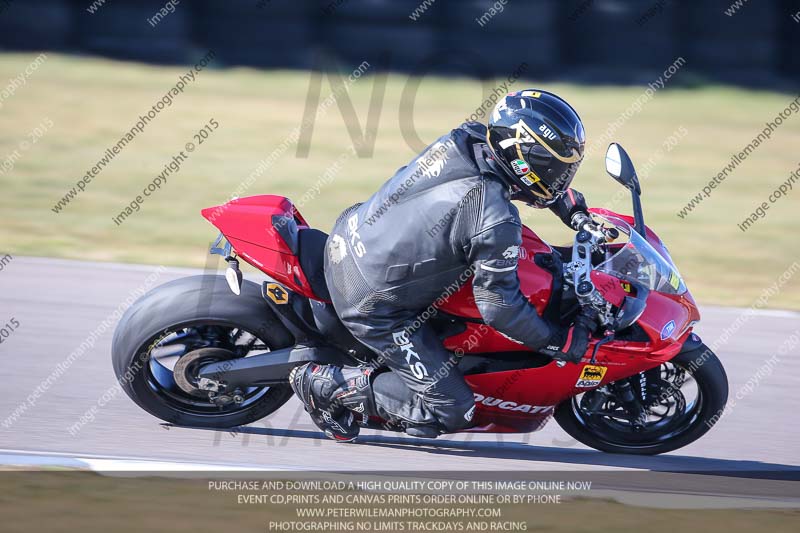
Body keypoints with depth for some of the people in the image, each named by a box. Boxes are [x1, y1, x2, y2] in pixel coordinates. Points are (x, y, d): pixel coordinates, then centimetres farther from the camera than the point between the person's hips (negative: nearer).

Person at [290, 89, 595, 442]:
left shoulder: (467, 138, -7)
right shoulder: (497, 221, -28)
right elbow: (499, 305, -20)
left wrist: (575, 208, 15)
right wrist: (564, 343, -9)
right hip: (374, 304, -8)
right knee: (452, 412, -2)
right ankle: (330, 385, 2)